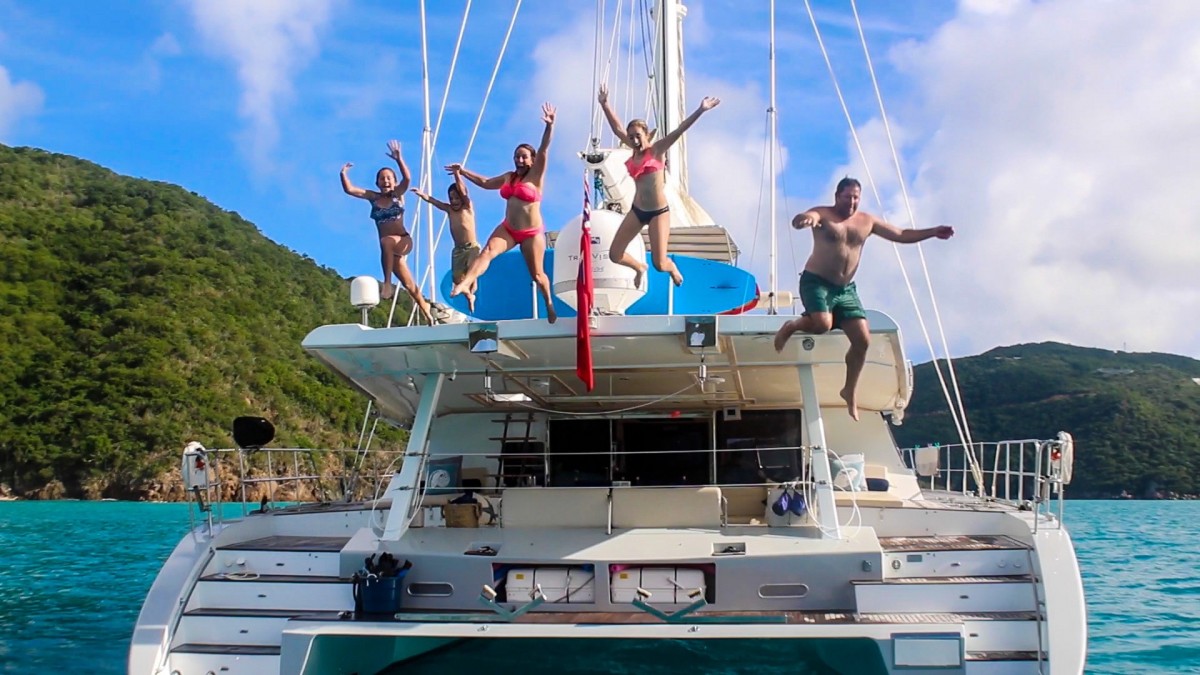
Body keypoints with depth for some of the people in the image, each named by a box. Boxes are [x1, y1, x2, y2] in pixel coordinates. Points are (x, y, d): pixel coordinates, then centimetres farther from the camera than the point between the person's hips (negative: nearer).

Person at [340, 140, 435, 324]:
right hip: (389, 247, 4)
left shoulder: (398, 194, 0)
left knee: (386, 241, -38)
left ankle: (387, 283, -34)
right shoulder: (373, 197, 8)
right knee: (409, 284, 6)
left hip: (403, 241, -4)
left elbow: (407, 179, -19)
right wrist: (343, 175, -13)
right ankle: (427, 314, 18)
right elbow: (349, 190, 2)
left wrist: (398, 159, -30)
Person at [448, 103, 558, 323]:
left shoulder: (535, 175, -6)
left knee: (536, 274, 5)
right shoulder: (508, 177, 11)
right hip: (507, 229, 5)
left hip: (532, 233, -4)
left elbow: (543, 150, -20)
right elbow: (485, 182, 26)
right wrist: (463, 171, 27)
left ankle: (549, 305, 28)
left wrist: (549, 126, -33)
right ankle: (465, 284, -40)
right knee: (487, 251, -23)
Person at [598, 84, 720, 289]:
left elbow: (679, 131, -18)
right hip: (637, 210, 5)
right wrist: (604, 104, 3)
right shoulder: (634, 151, 3)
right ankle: (639, 267, 36)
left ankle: (672, 268, 33)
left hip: (659, 212, -5)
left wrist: (700, 111, -26)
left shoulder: (656, 150, -9)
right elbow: (617, 128, 7)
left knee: (660, 264, -7)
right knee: (614, 255, 2)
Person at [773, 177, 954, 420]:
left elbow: (901, 235, 14)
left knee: (862, 339, -3)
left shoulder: (867, 221, 7)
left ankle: (850, 392, 14)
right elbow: (799, 219, -31)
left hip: (846, 289, 6)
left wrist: (933, 232, 4)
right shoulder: (823, 214, -9)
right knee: (822, 324, -32)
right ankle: (791, 326, 3)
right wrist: (805, 219, -57)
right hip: (816, 282, -5)